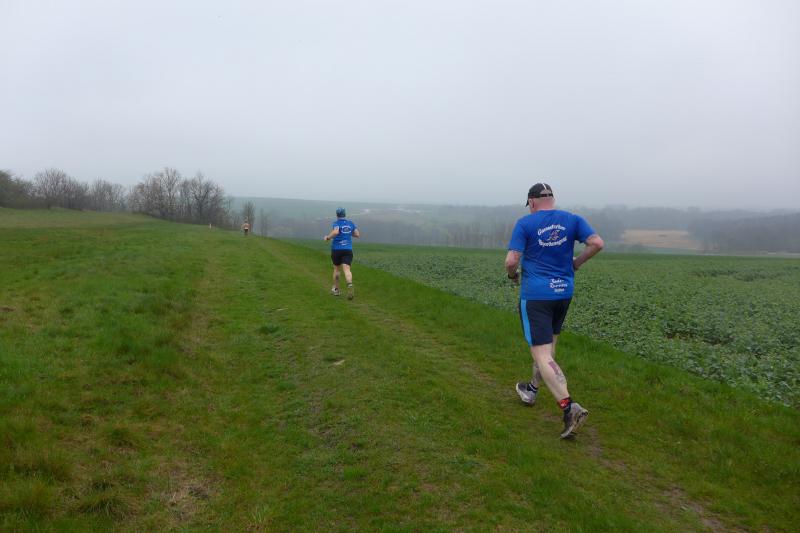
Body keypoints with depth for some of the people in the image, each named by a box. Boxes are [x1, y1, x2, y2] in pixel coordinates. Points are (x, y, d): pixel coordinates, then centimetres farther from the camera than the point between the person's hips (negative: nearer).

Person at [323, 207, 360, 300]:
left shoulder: (336, 223, -4)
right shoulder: (350, 223, 9)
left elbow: (335, 232, -25)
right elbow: (358, 235, 10)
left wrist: (327, 237, -9)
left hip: (336, 249, -1)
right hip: (348, 250, 2)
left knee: (336, 269, 19)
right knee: (346, 270, -11)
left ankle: (336, 289, 31)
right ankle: (350, 285, -40)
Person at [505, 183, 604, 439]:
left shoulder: (525, 223, -7)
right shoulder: (572, 219, 4)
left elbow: (511, 260, -14)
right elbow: (597, 243, -5)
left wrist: (512, 275, 7)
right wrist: (575, 264, 8)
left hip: (535, 295, -5)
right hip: (564, 292, 6)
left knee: (542, 354, -6)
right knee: (548, 345, 22)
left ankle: (570, 407, -19)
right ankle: (532, 389, 41)